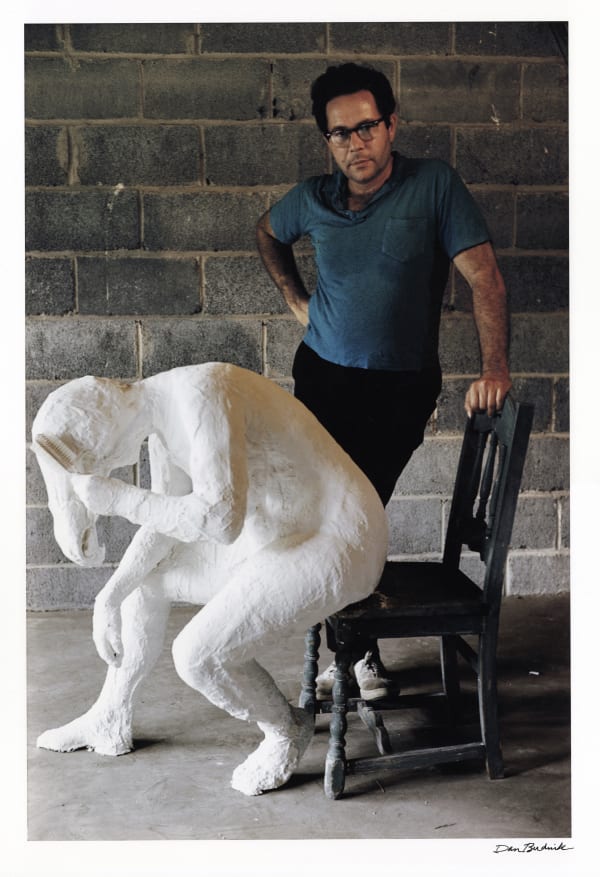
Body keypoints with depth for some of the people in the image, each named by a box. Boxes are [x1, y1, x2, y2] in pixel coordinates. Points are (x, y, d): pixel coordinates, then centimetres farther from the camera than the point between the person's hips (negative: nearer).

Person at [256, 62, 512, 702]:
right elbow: (267, 232, 24)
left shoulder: (434, 185, -9)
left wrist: (493, 367, -25)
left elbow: (483, 276, -14)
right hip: (322, 378, 4)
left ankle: (354, 649, 15)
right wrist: (293, 299, 11)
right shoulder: (312, 200, 2)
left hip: (402, 388, -3)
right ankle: (357, 649, 22)